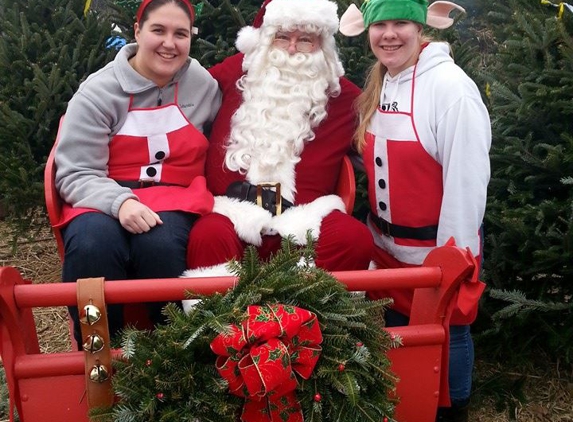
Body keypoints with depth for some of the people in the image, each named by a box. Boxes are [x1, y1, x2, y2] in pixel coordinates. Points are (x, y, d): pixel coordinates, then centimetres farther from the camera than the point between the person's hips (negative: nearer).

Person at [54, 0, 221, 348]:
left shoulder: (204, 84, 5)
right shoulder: (98, 92, -4)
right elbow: (75, 174, -8)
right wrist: (120, 202, -27)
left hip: (175, 197, 1)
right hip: (105, 198, -1)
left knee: (159, 243, -35)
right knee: (91, 246, -35)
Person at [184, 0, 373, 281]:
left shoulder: (341, 94, 11)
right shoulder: (236, 71, 13)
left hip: (303, 214, 1)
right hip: (234, 210, 0)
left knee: (356, 239, -28)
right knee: (209, 237, -35)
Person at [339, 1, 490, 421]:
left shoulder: (450, 86, -19)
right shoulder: (378, 87, 5)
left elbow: (467, 181, -19)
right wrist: (377, 234, 10)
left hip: (437, 248, -7)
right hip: (388, 247, 7)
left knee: (446, 336, 11)